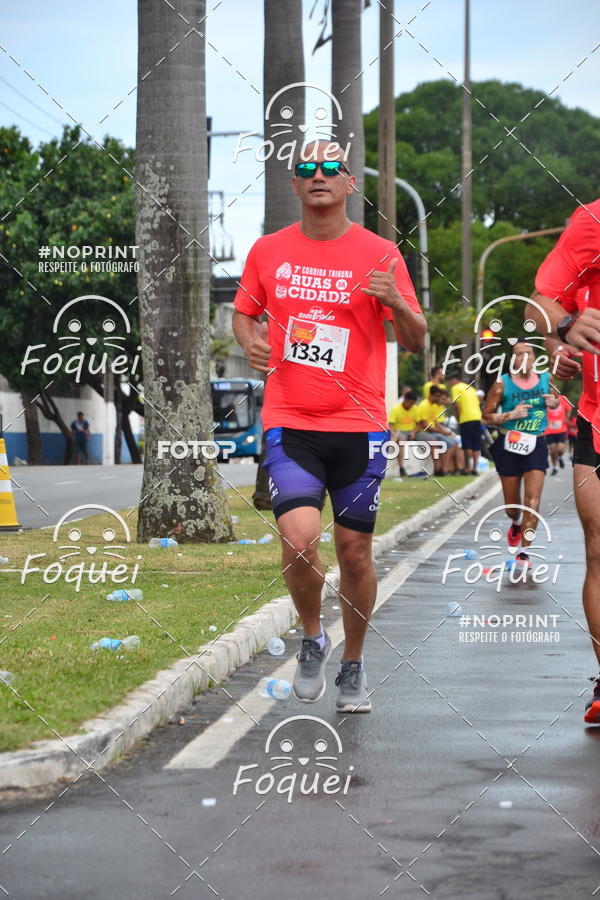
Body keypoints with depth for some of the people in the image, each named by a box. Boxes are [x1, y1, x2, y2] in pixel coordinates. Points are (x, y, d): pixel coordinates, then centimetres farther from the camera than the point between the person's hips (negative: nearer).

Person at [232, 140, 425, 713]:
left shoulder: (379, 255, 1)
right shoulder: (268, 252, 6)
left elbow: (416, 341, 3)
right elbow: (244, 312, 20)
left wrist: (396, 303, -18)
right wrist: (250, 342, -3)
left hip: (358, 426, 0)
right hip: (289, 424, 0)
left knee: (354, 552, 5)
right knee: (300, 539, -19)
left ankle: (352, 666, 26)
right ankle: (311, 638, 10)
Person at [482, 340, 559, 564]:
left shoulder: (545, 379, 1)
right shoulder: (503, 384, -7)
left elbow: (554, 399, 21)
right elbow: (486, 416, -3)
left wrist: (553, 402, -3)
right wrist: (510, 415, -19)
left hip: (536, 445, 1)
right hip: (509, 445, -1)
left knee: (532, 501, -12)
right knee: (511, 505, 8)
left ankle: (524, 552, -6)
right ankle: (516, 523, 45)